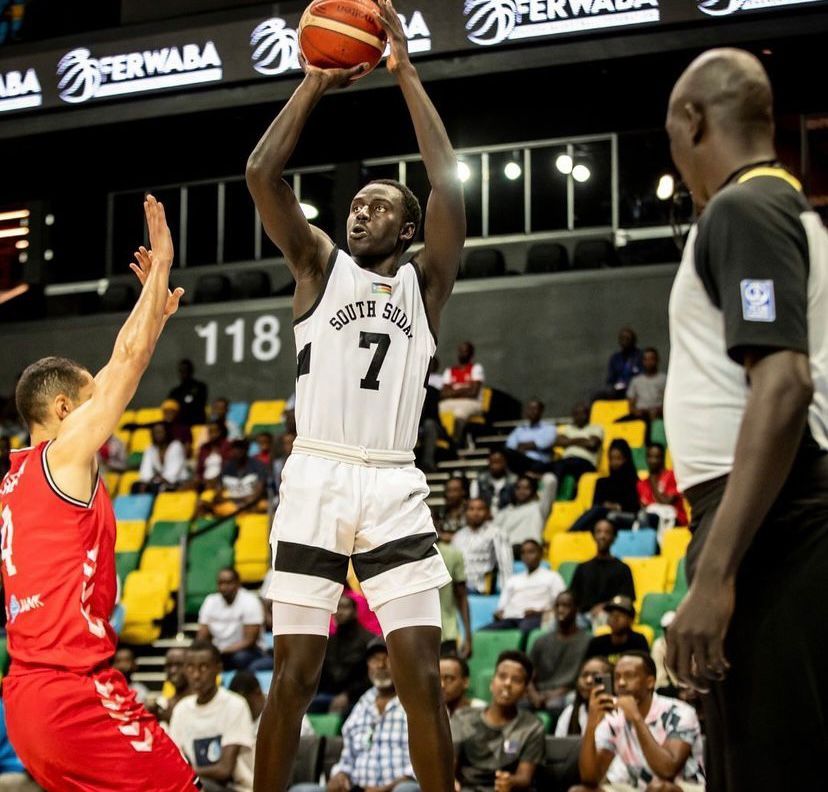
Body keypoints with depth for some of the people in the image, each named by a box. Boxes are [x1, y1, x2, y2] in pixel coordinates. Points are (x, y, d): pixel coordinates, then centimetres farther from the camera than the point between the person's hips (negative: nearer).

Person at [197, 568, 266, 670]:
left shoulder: (250, 602, -12)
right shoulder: (210, 601, 3)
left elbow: (249, 641, -16)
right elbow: (202, 639, 2)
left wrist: (222, 652, -26)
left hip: (244, 651, -4)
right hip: (217, 652, 4)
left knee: (241, 657, -38)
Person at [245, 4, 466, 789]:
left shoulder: (423, 282, 11)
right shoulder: (319, 266, 12)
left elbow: (449, 185, -2)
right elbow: (261, 174, -1)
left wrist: (405, 72, -1)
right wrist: (314, 82, 1)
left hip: (393, 487, 0)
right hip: (315, 482, 0)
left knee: (421, 678, -2)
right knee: (293, 676, 2)